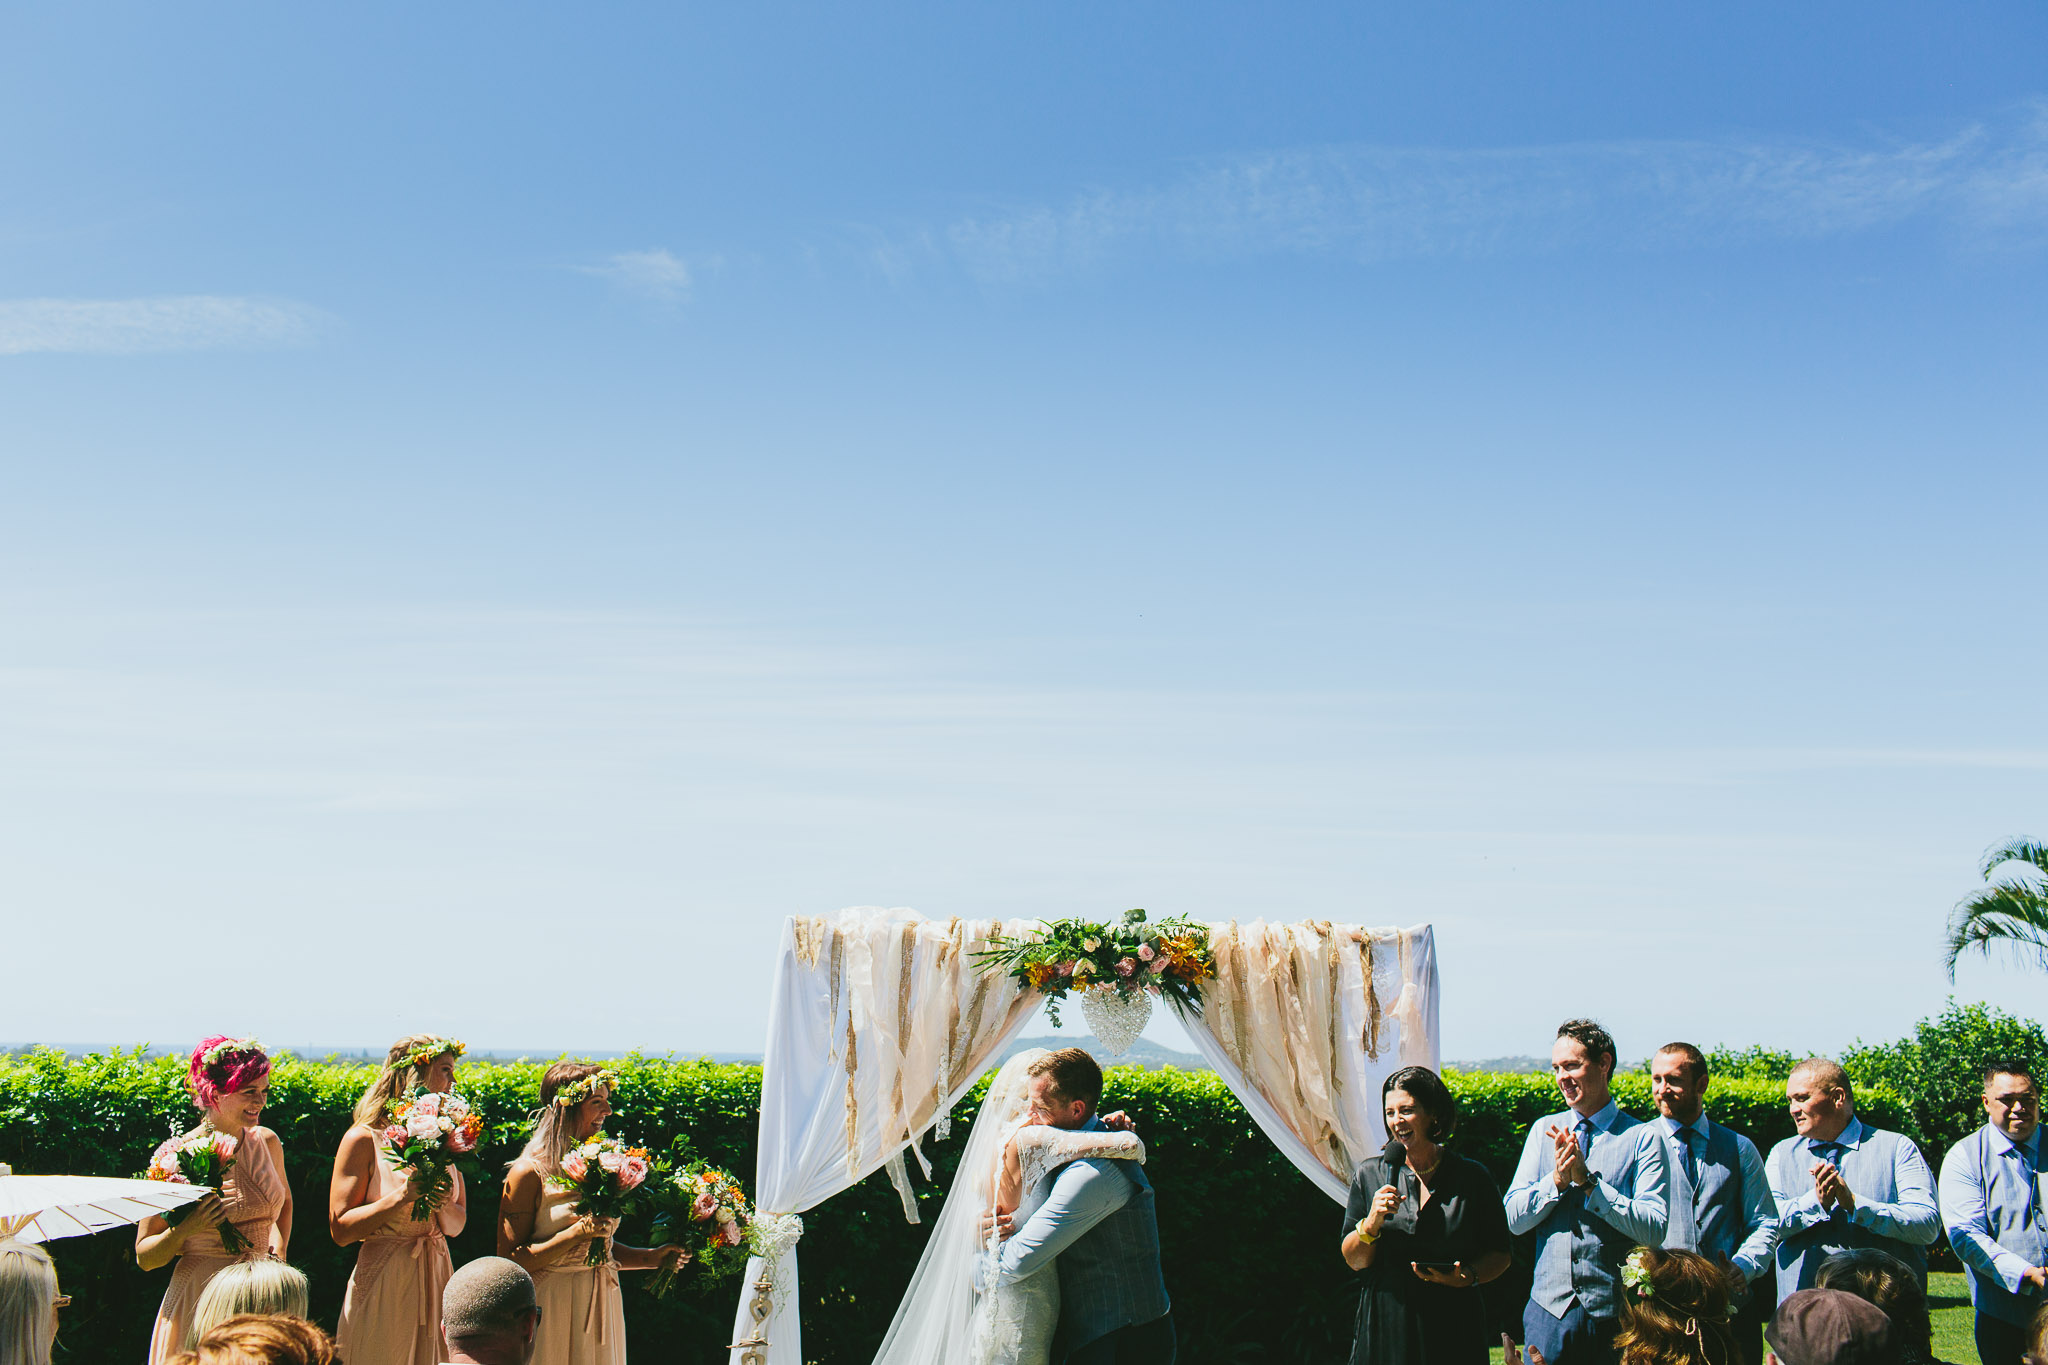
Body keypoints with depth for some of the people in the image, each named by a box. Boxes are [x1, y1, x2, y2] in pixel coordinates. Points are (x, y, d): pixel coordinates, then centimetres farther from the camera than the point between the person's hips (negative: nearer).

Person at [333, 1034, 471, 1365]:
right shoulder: (364, 1139, -7)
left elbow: (457, 1226, 11)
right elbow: (340, 1229, -10)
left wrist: (441, 1200, -11)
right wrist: (403, 1196, -19)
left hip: (435, 1280, 5)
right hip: (383, 1283, -5)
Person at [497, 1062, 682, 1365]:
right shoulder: (530, 1173, -11)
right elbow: (510, 1261, -14)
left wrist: (651, 1257, 3)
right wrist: (577, 1233, -21)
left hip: (601, 1307, 6)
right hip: (551, 1308, -6)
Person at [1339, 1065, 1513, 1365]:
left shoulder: (1473, 1178, 0)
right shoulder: (1370, 1174, 3)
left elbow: (1500, 1254, 7)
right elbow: (1354, 1261, 3)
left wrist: (1469, 1276, -12)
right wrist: (1372, 1223, -15)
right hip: (1386, 1327, 1)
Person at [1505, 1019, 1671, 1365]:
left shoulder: (1642, 1138, -3)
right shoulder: (1544, 1131, 9)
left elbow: (1653, 1229, -12)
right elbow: (1514, 1219, 3)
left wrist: (1588, 1181, -17)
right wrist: (1557, 1179, -13)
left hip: (1616, 1313, -3)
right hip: (1550, 1308, 3)